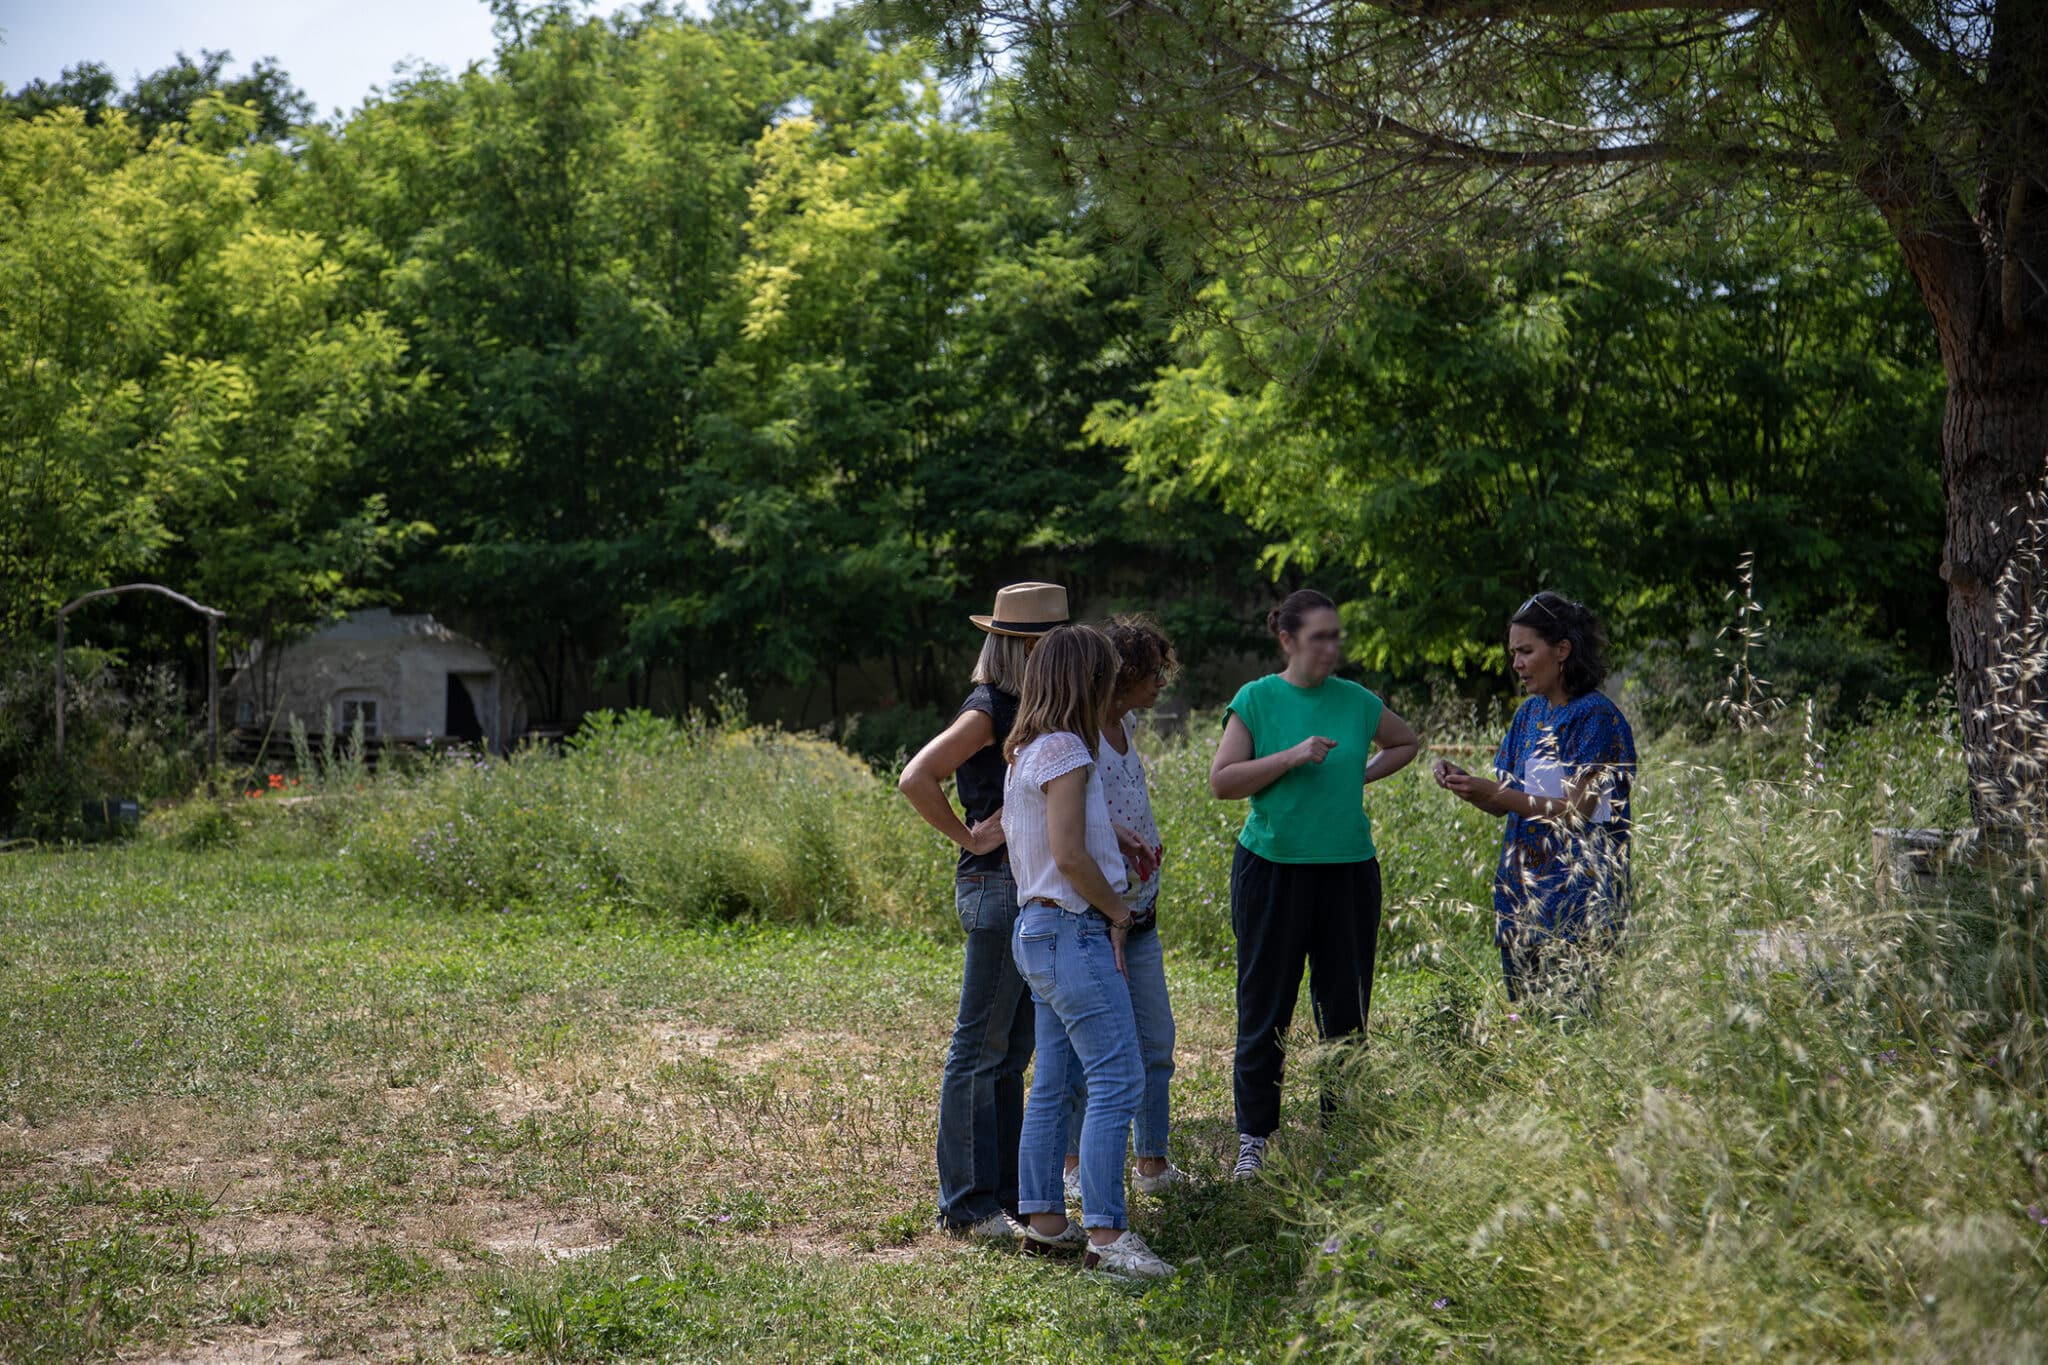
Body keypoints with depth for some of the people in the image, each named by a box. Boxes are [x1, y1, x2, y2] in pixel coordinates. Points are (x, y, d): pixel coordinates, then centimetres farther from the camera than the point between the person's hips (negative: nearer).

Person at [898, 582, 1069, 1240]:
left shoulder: (1022, 711, 14)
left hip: (1032, 892, 9)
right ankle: (968, 1204, 3)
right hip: (997, 891, -9)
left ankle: (1004, 1191, 22)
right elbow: (915, 779, -23)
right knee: (980, 1049, -3)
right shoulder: (987, 710, -13)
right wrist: (969, 838, -15)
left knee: (1012, 1052, 14)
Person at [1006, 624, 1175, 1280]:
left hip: (1040, 928, 10)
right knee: (1118, 1079, -10)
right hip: (1073, 930, -10)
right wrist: (1117, 911, -7)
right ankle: (1106, 1234, -10)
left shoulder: (1029, 750, 14)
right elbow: (1069, 856, -20)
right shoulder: (1064, 750, -15)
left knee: (1054, 1082, 13)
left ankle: (1043, 1219, 18)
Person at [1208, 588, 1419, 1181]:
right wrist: (1292, 757, -17)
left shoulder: (1357, 702, 6)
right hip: (1273, 870, -3)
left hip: (1348, 870, 3)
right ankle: (1254, 1139, 11)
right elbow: (1222, 780, -8)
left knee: (1347, 1008, 6)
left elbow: (1406, 742, 25)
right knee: (1265, 1010, 2)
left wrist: (1363, 775, 8)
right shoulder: (1255, 699, -2)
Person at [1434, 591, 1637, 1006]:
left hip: (1576, 894, -8)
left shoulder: (1596, 718, -10)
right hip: (1523, 886, 8)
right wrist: (1465, 783, -5)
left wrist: (1495, 793, -21)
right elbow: (1506, 803, 14)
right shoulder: (1530, 713, 13)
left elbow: (1577, 810, -17)